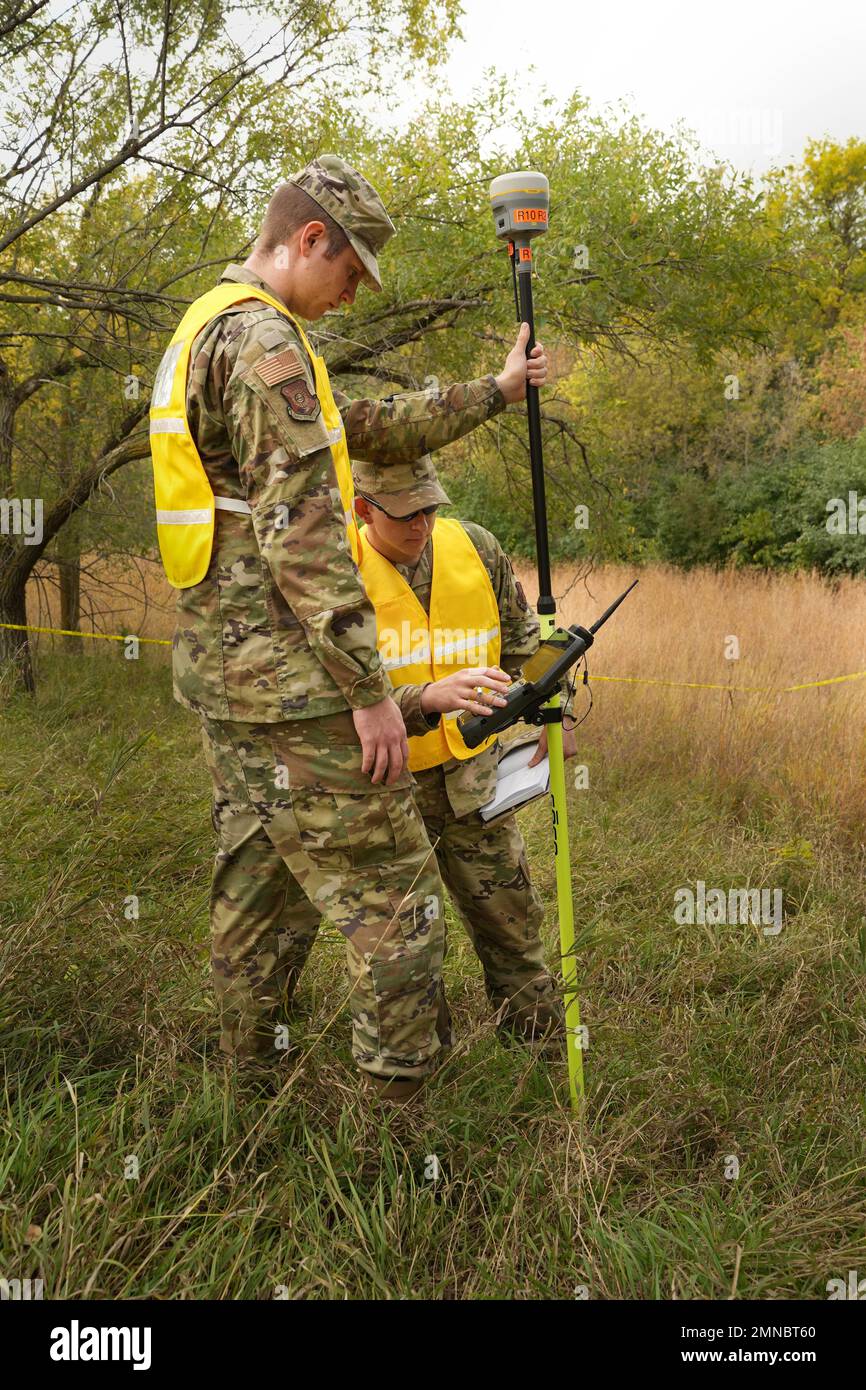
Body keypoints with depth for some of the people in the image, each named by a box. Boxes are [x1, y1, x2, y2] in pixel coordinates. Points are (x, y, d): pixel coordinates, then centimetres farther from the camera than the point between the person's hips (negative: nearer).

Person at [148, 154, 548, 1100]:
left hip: (219, 671, 11)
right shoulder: (263, 339, -15)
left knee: (255, 882, 18)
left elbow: (371, 428, 23)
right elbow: (301, 532, -22)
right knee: (391, 896, -2)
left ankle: (250, 1076, 30)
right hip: (290, 679, -10)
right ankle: (405, 1110, 6)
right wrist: (369, 689, -21)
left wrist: (493, 392, 27)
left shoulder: (203, 333, 19)